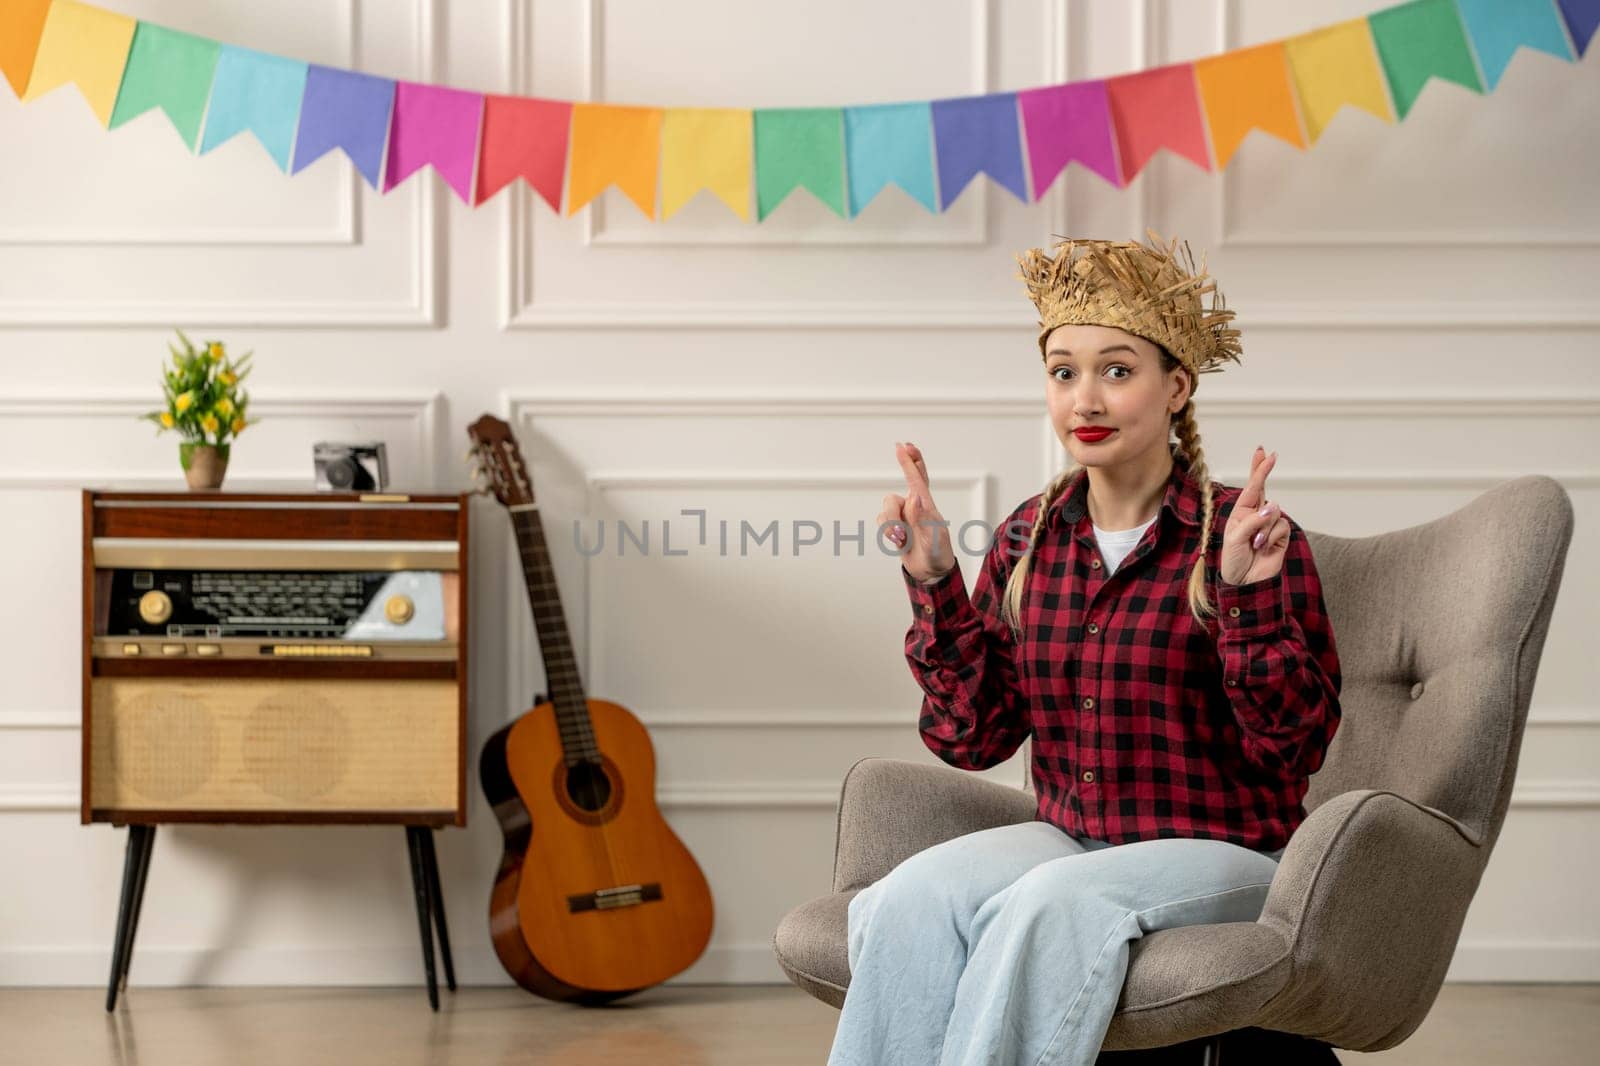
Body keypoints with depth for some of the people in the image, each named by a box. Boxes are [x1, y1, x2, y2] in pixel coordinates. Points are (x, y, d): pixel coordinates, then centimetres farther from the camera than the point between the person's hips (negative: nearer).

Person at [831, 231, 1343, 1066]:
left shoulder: (1249, 537, -7)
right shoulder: (1028, 540, 7)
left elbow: (1296, 747, -10)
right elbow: (974, 738, 5)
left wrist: (1246, 596, -23)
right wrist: (934, 585, -4)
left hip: (1222, 854, -4)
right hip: (1067, 839, 4)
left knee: (1051, 901, -34)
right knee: (916, 894, -26)